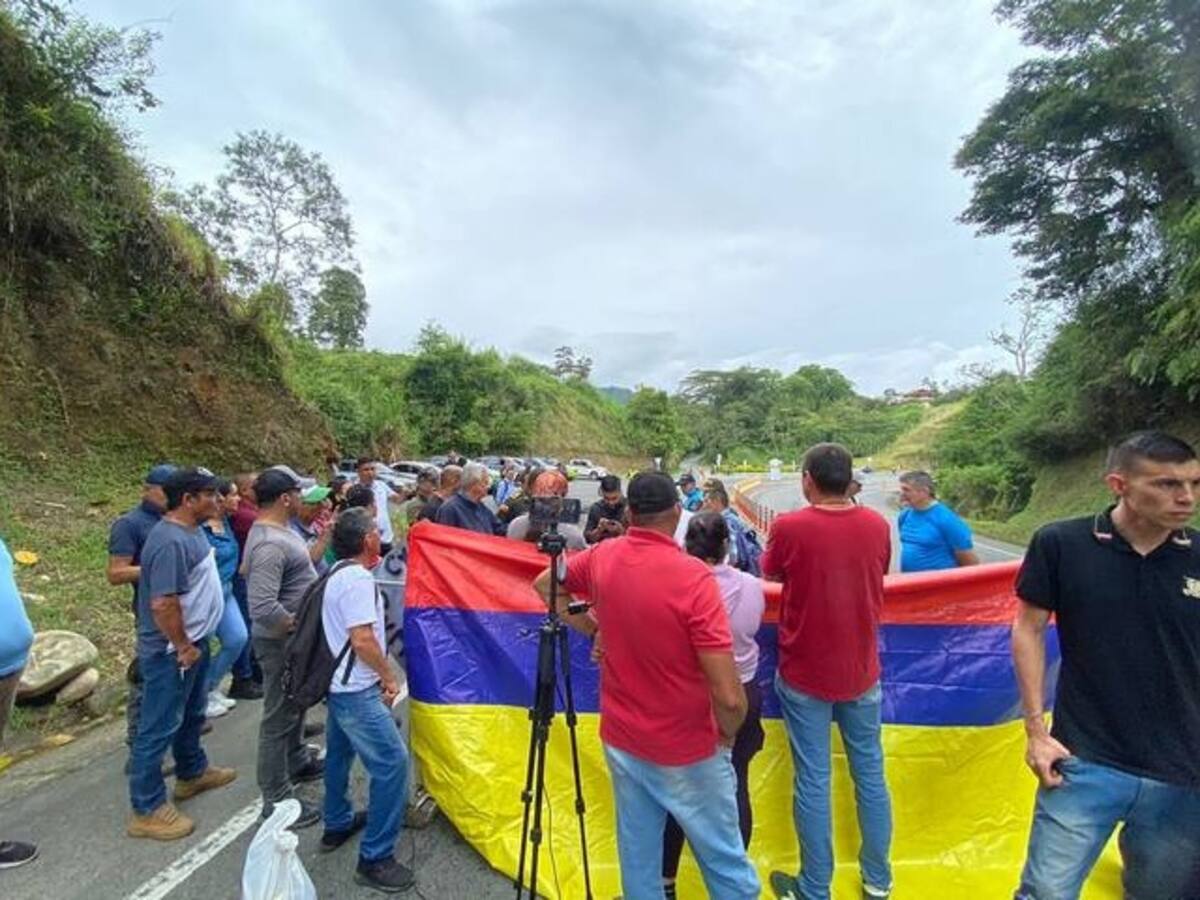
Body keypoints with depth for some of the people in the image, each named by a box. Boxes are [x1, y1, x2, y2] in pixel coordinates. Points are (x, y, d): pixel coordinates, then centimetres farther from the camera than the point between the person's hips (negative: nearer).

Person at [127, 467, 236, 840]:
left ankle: (192, 773, 42)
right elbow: (163, 604, -29)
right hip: (171, 652, -10)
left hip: (195, 642, 10)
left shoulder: (192, 530, 4)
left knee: (191, 715, 24)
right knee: (159, 727, 3)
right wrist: (183, 648, -19)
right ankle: (146, 809, 16)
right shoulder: (170, 541, -27)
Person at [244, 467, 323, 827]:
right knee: (280, 717, 3)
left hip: (292, 639, 10)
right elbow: (263, 609, -34)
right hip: (282, 642, -10)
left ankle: (296, 761, 45)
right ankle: (277, 799, 16)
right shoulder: (270, 544, -29)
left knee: (294, 705, 25)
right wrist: (298, 626, -21)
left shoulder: (277, 529, 3)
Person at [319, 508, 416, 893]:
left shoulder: (338, 573, 9)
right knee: (393, 763, -8)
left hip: (339, 684, 11)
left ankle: (337, 825, 40)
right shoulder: (358, 578, -22)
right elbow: (363, 639, -25)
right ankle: (374, 859, -2)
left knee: (339, 753, 23)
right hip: (358, 690, -11)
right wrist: (390, 677, -14)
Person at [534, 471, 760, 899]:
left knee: (637, 853, 22)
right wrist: (728, 734, -5)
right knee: (724, 860, 16)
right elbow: (728, 696, -26)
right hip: (686, 750, -5)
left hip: (620, 739, 5)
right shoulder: (693, 576, -26)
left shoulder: (602, 557, -8)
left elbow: (544, 584, 13)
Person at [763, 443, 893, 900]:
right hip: (861, 671, 4)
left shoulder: (790, 526, -18)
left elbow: (770, 574, 1)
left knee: (813, 782, 8)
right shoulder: (877, 525, -6)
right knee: (870, 774, 18)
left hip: (805, 674, -3)